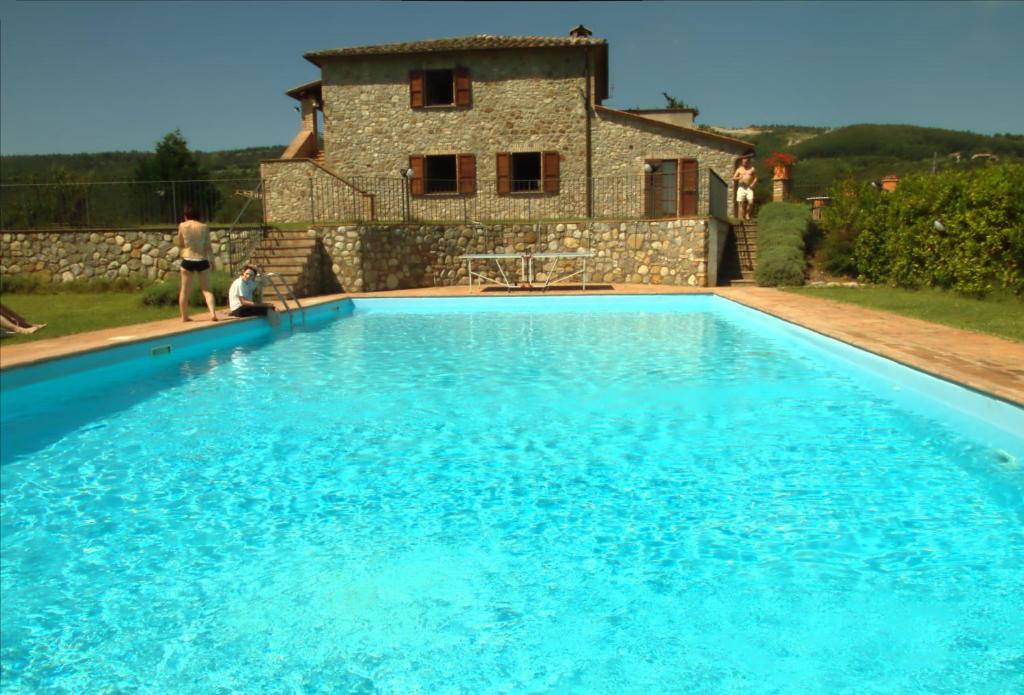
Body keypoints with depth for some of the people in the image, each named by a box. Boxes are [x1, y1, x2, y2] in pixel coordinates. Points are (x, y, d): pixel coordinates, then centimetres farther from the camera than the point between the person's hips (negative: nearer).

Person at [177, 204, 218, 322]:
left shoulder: (182, 226, -2)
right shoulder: (204, 227, -2)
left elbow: (180, 244, 7)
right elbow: (208, 247, 0)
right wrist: (212, 261, 8)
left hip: (187, 261, 0)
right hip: (202, 261, 0)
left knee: (185, 290, 11)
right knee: (207, 289, 6)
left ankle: (184, 316, 17)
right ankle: (213, 313, -10)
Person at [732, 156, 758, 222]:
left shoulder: (752, 169, 9)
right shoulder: (739, 169, 10)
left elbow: (756, 178, 9)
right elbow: (733, 178, 8)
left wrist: (753, 184, -9)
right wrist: (739, 178, -13)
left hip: (749, 188, 0)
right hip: (741, 188, 0)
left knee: (751, 202, -18)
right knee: (741, 204, -5)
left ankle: (747, 214, 3)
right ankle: (742, 218, -1)